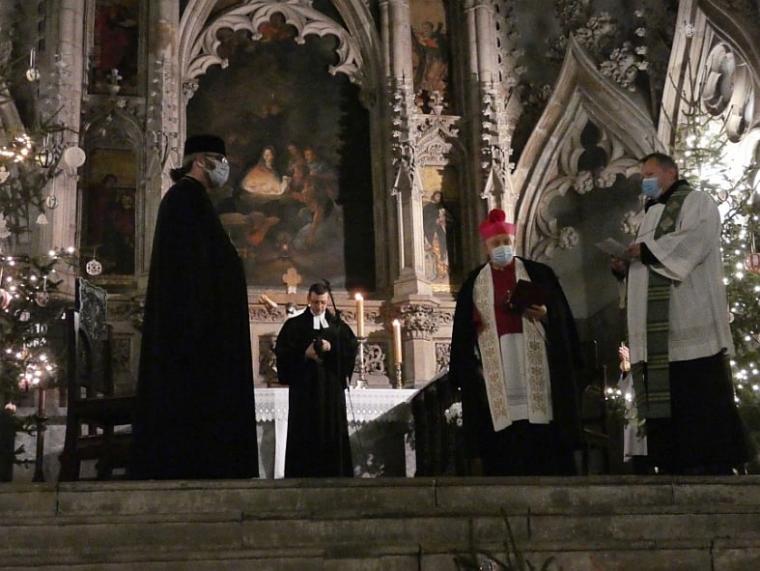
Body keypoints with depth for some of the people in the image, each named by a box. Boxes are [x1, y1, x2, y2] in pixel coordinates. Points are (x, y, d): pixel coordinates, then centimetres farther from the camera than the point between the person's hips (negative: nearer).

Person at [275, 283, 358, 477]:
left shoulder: (337, 325, 13)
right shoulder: (294, 325, 7)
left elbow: (352, 346, 4)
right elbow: (281, 350, 0)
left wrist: (331, 348, -12)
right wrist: (304, 353, -14)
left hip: (331, 386, 2)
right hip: (304, 386, -2)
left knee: (333, 430, -2)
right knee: (305, 432, -6)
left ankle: (334, 473, 0)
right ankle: (304, 474, -6)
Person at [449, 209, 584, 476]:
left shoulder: (539, 274, 8)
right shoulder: (474, 283, 12)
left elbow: (562, 318, 4)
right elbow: (464, 331, 12)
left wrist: (545, 315, -15)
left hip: (535, 365, -1)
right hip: (495, 368, 1)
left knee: (541, 436, -6)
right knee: (501, 442, -3)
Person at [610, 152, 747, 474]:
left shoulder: (696, 202, 5)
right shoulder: (652, 215, 27)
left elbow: (694, 240, -14)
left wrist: (645, 249, -10)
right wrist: (625, 267, 4)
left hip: (689, 318, -8)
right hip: (658, 328, 8)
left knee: (699, 397, -11)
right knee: (667, 398, 1)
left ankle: (712, 468, -10)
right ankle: (677, 469, 2)